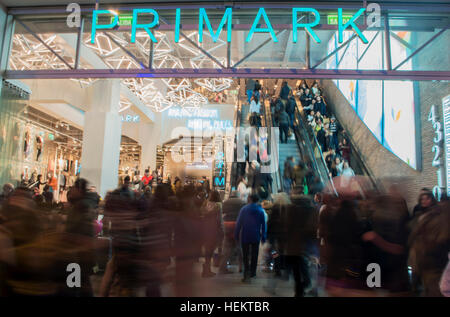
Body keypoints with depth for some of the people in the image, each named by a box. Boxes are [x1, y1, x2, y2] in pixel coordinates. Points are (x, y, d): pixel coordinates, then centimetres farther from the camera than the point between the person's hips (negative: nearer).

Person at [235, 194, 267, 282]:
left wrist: (236, 235, 1)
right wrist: (263, 237, 12)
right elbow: (263, 225, 5)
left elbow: (238, 223, -6)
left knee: (245, 255, 2)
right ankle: (252, 273, 23)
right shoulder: (261, 210, 2)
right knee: (254, 254, 14)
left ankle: (247, 274, -8)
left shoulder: (244, 209, -6)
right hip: (256, 236, 2)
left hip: (245, 236, -2)